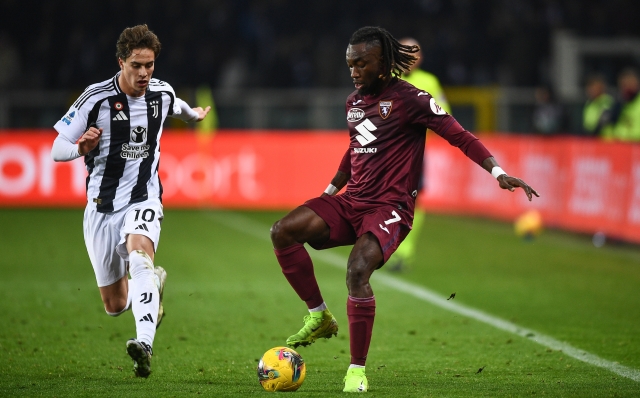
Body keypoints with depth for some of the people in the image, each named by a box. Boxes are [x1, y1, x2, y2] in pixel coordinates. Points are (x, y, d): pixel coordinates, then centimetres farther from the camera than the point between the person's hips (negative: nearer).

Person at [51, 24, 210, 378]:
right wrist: (81, 148, -31)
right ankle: (155, 282, 44)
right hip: (102, 206, 0)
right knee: (115, 305, 8)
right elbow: (56, 150, -9)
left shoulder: (162, 93, -1)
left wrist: (194, 115, 46)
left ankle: (145, 345, -50)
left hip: (143, 199, 0)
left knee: (140, 254, -35)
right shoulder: (96, 98, -11)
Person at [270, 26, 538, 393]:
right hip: (350, 202, 7)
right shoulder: (354, 101, 15)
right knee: (282, 231, -15)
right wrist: (330, 191, 36)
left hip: (389, 207, -7)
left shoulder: (409, 99, -7)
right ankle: (320, 317, -1)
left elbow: (460, 136, -9)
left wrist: (498, 172, -20)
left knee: (358, 269, -32)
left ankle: (358, 370, -19)